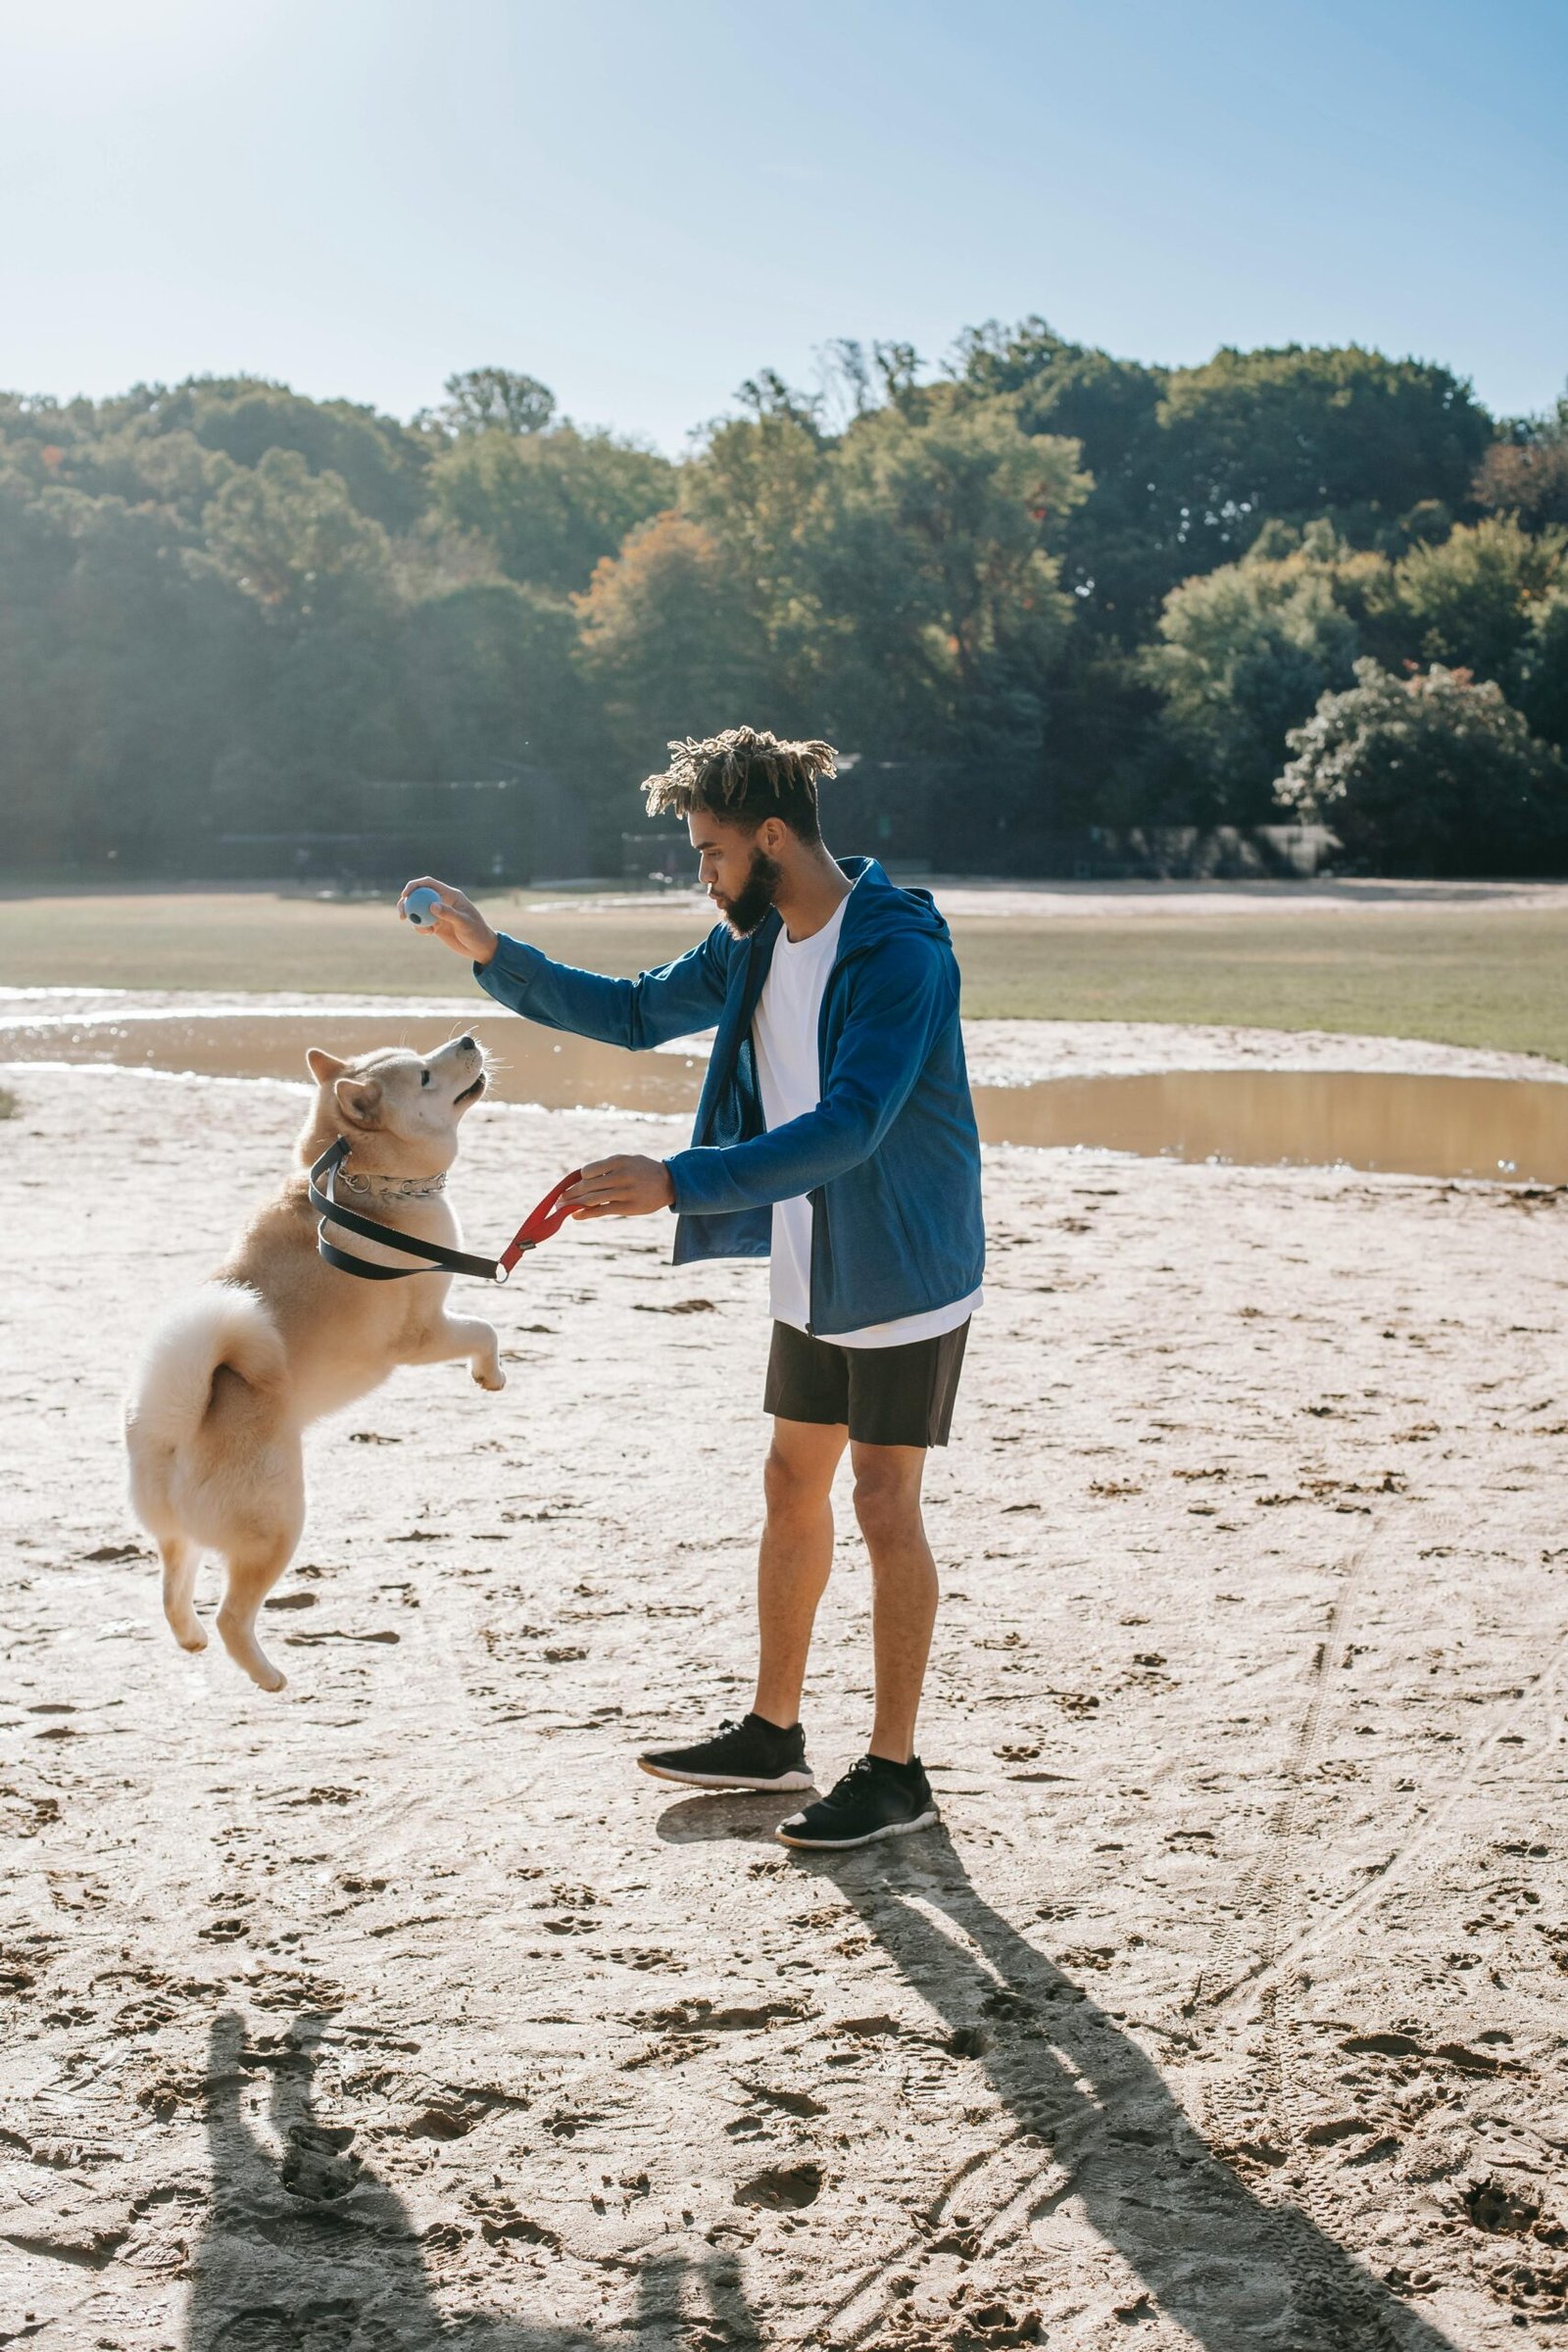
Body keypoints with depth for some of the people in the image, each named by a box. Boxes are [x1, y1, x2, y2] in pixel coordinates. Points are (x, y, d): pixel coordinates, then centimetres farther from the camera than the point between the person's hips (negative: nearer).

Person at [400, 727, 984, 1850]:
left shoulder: (899, 952, -24)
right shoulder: (756, 940, 4)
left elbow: (849, 1126, -34)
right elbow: (640, 1011, 18)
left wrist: (676, 1183, -40)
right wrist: (490, 951, 8)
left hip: (905, 1272, -8)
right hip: (813, 1273, 8)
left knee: (885, 1505, -5)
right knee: (793, 1485, 14)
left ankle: (895, 1771, 6)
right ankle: (772, 1731, 27)